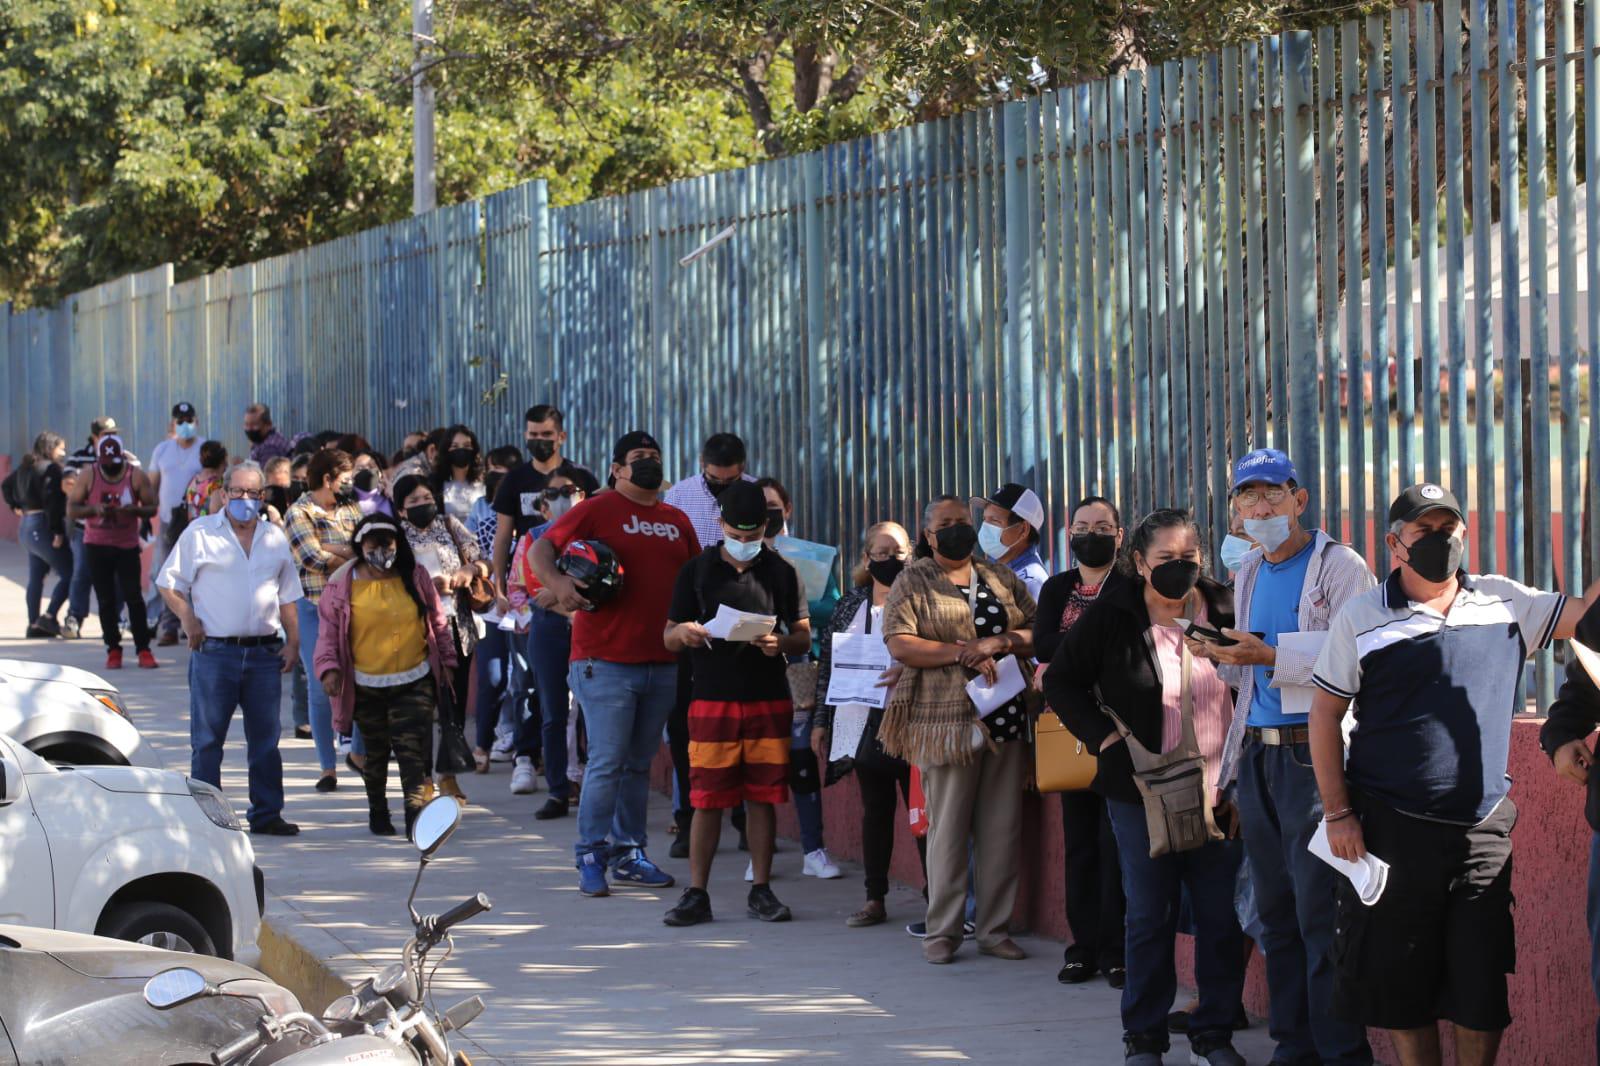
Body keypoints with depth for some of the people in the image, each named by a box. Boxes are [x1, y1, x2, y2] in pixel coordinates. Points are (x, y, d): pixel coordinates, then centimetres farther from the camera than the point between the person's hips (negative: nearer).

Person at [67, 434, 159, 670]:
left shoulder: (136, 476, -3)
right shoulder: (89, 477, -2)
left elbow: (152, 508, 0)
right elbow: (71, 508, -1)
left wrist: (134, 510, -21)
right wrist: (94, 509, -19)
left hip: (127, 545, -1)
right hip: (97, 546, 1)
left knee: (133, 597, -8)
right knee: (106, 600, 3)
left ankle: (143, 650, -3)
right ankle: (113, 650, 10)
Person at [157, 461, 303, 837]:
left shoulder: (275, 538, 13)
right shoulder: (199, 533, 2)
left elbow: (287, 597, 18)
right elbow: (169, 583, 4)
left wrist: (293, 642, 10)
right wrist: (188, 619, -9)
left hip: (264, 652, 3)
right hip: (215, 651, -3)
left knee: (265, 738, 7)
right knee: (207, 739, -2)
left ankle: (266, 813, 14)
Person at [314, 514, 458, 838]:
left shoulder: (416, 576, 3)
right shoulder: (343, 583, -3)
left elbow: (438, 621, 12)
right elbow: (329, 629, 0)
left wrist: (447, 662, 14)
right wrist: (328, 667, -12)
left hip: (414, 681, 0)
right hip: (366, 685, 0)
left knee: (414, 750, -13)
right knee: (375, 752, 14)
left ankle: (416, 817, -20)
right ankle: (378, 811, 32)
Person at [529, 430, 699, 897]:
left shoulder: (677, 521, 15)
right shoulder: (598, 509, -2)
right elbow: (542, 548, -7)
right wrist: (557, 582, -27)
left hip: (662, 662, 6)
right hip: (606, 661, -6)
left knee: (639, 763, 12)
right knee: (607, 762, -8)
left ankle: (629, 853, 19)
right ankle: (591, 858, -1)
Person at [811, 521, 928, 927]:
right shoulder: (852, 604, 12)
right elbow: (828, 663, 14)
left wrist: (908, 671, -25)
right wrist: (821, 722, 11)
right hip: (865, 724, 4)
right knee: (875, 810, 10)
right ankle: (875, 899, 14)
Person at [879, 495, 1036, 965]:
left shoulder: (1003, 580, 16)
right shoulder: (914, 582, 4)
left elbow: (1038, 634, 11)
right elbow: (899, 645, -7)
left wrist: (999, 642, -8)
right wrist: (962, 654, -13)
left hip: (1006, 718, 4)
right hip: (947, 718, -4)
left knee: (1003, 829, 2)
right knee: (948, 828, -3)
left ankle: (995, 928, 9)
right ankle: (942, 931, 3)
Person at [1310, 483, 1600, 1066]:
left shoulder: (1505, 603, 6)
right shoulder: (1361, 618, 0)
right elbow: (1325, 713, 2)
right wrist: (1337, 812, -4)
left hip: (1483, 832, 2)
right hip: (1391, 830, -1)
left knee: (1483, 985, 3)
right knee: (1401, 979, 6)